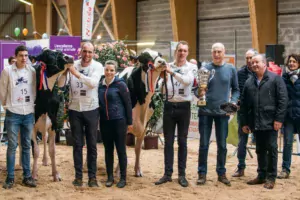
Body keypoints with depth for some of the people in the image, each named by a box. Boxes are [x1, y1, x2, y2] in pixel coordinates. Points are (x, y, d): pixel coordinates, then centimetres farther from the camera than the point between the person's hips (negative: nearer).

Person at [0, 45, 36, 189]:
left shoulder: (32, 71, 2)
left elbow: (35, 89, 9)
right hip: (13, 114, -2)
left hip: (29, 113, 3)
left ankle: (27, 176, 15)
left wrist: (33, 104, 9)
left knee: (26, 146, 9)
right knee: (12, 146, 0)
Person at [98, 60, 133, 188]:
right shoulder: (100, 85, 5)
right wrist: (98, 119, 12)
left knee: (121, 150, 1)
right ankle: (110, 177, 18)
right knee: (108, 150, 9)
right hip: (104, 121, 4)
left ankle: (123, 178, 9)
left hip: (119, 121, -4)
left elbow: (128, 103, -5)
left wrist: (130, 122, -6)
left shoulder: (120, 84, -7)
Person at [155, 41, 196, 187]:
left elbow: (187, 81, -20)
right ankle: (167, 174, 11)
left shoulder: (191, 67, 0)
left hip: (183, 107, -1)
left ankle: (182, 175, 10)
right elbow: (161, 84, 2)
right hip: (169, 106, 1)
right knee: (168, 141, 5)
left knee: (182, 142, 5)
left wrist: (172, 72, -28)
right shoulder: (168, 66, 4)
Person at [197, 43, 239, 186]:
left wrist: (233, 101, -7)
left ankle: (221, 173, 19)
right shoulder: (205, 68, 0)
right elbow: (197, 88, 3)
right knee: (204, 144, 3)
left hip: (222, 112, 1)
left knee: (222, 145, 8)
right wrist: (199, 92, -19)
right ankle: (202, 173, 12)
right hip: (205, 111, -1)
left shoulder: (231, 69, 3)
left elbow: (236, 89, 9)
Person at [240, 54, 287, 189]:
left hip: (270, 122, -5)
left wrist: (279, 118, -13)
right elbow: (244, 104, 15)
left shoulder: (275, 79, -2)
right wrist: (244, 122, 10)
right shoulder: (249, 82, 14)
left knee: (271, 149, 0)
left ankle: (271, 178, 7)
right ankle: (262, 175, 21)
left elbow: (283, 99, -7)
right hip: (256, 123, 5)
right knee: (260, 150, 12)